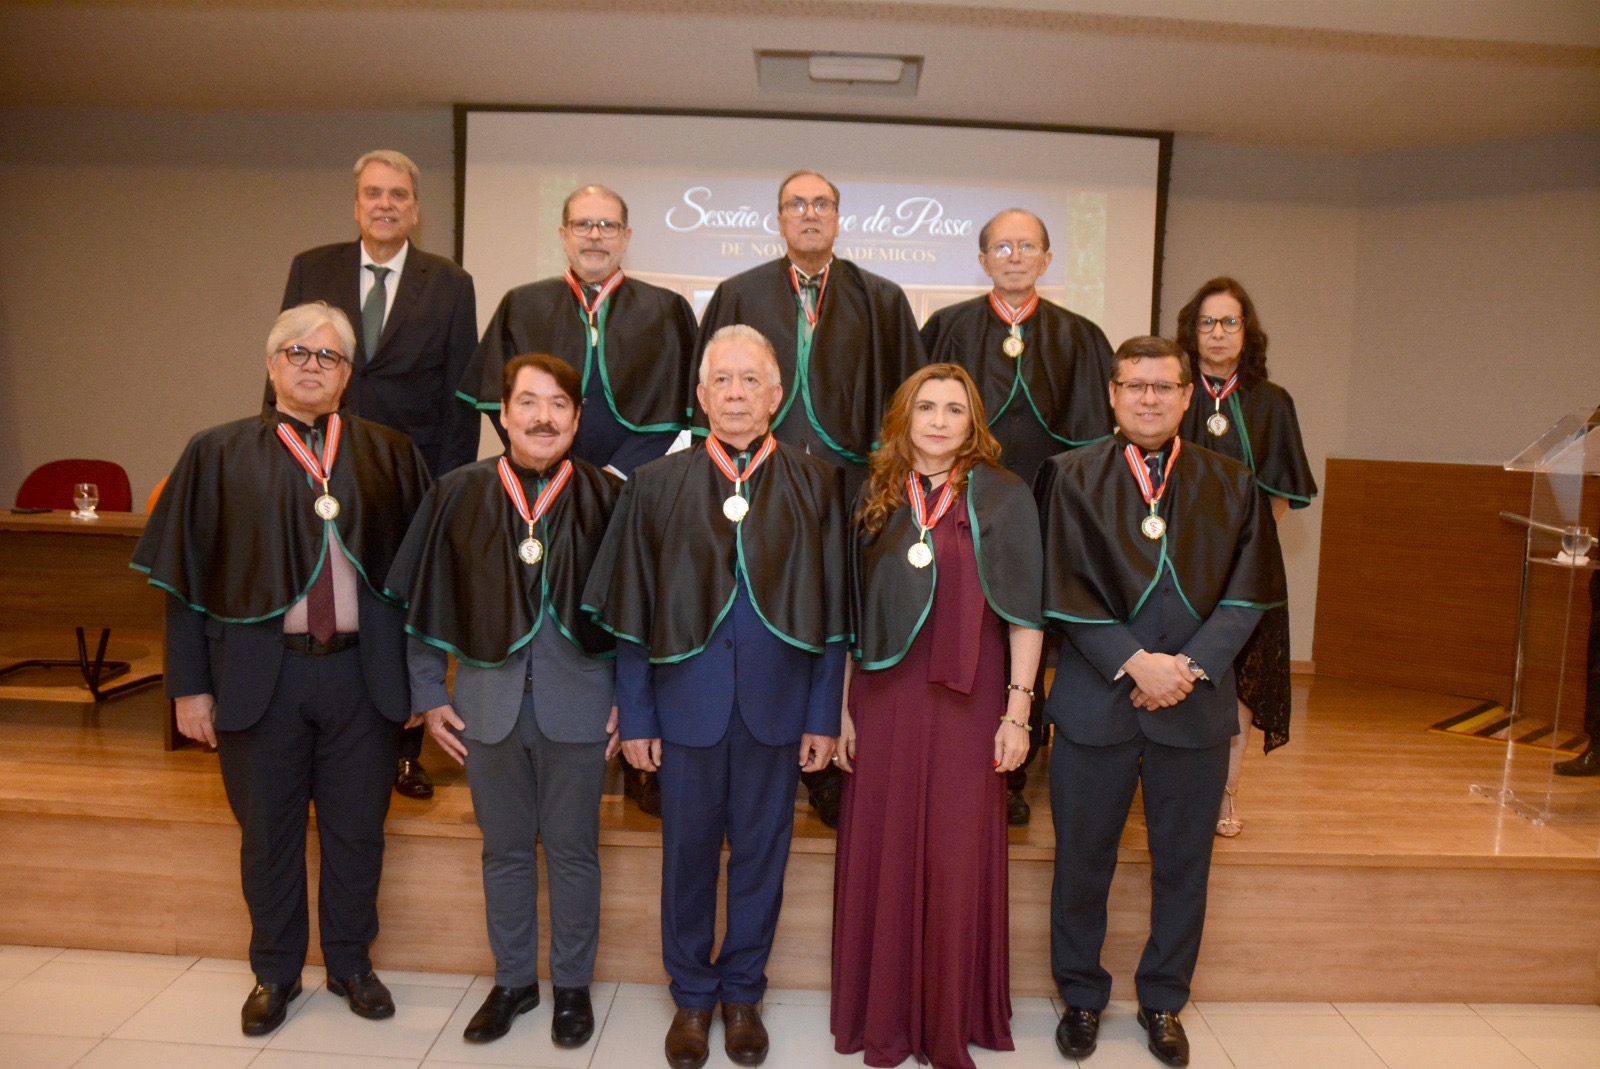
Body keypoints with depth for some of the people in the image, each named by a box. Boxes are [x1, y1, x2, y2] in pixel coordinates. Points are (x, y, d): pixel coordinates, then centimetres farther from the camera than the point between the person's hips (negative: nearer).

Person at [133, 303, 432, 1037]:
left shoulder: (389, 455, 3)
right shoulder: (217, 454, 2)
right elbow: (185, 575, 2)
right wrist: (189, 685, -1)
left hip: (364, 673, 1)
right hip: (259, 674, 0)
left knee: (356, 830, 12)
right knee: (267, 833, 14)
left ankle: (350, 964, 34)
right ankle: (274, 974, 35)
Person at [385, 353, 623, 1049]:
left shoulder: (606, 497, -5)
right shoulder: (458, 495, -1)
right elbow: (423, 600, 5)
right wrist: (429, 695, 3)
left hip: (576, 703, -1)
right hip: (488, 703, 2)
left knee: (572, 851, 11)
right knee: (505, 850, 16)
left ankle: (572, 985, 30)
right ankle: (513, 980, 35)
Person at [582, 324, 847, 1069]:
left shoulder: (816, 485, -3)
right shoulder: (656, 484, -2)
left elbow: (832, 608, -1)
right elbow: (630, 611, 0)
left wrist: (823, 715, -2)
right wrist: (635, 716, -1)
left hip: (776, 703, 0)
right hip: (687, 701, 0)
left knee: (761, 853, 14)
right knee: (688, 853, 13)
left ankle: (742, 993, 36)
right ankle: (691, 995, 35)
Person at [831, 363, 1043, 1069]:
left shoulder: (1001, 497, 0)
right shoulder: (876, 499, 8)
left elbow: (1023, 613, -1)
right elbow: (854, 612, 9)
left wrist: (1017, 711, -5)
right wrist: (843, 709, 6)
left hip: (967, 702, -2)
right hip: (883, 698, 3)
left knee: (957, 859, 4)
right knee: (881, 854, 8)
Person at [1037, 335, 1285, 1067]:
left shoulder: (1230, 485, 4)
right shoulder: (1071, 477, -2)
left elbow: (1246, 594, 0)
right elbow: (1067, 592, -6)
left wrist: (1190, 665, -13)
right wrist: (1135, 663, -15)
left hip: (1196, 705, 2)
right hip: (1095, 699, -1)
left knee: (1183, 863, 14)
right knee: (1082, 861, 10)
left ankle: (1163, 1001, 34)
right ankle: (1081, 998, 30)